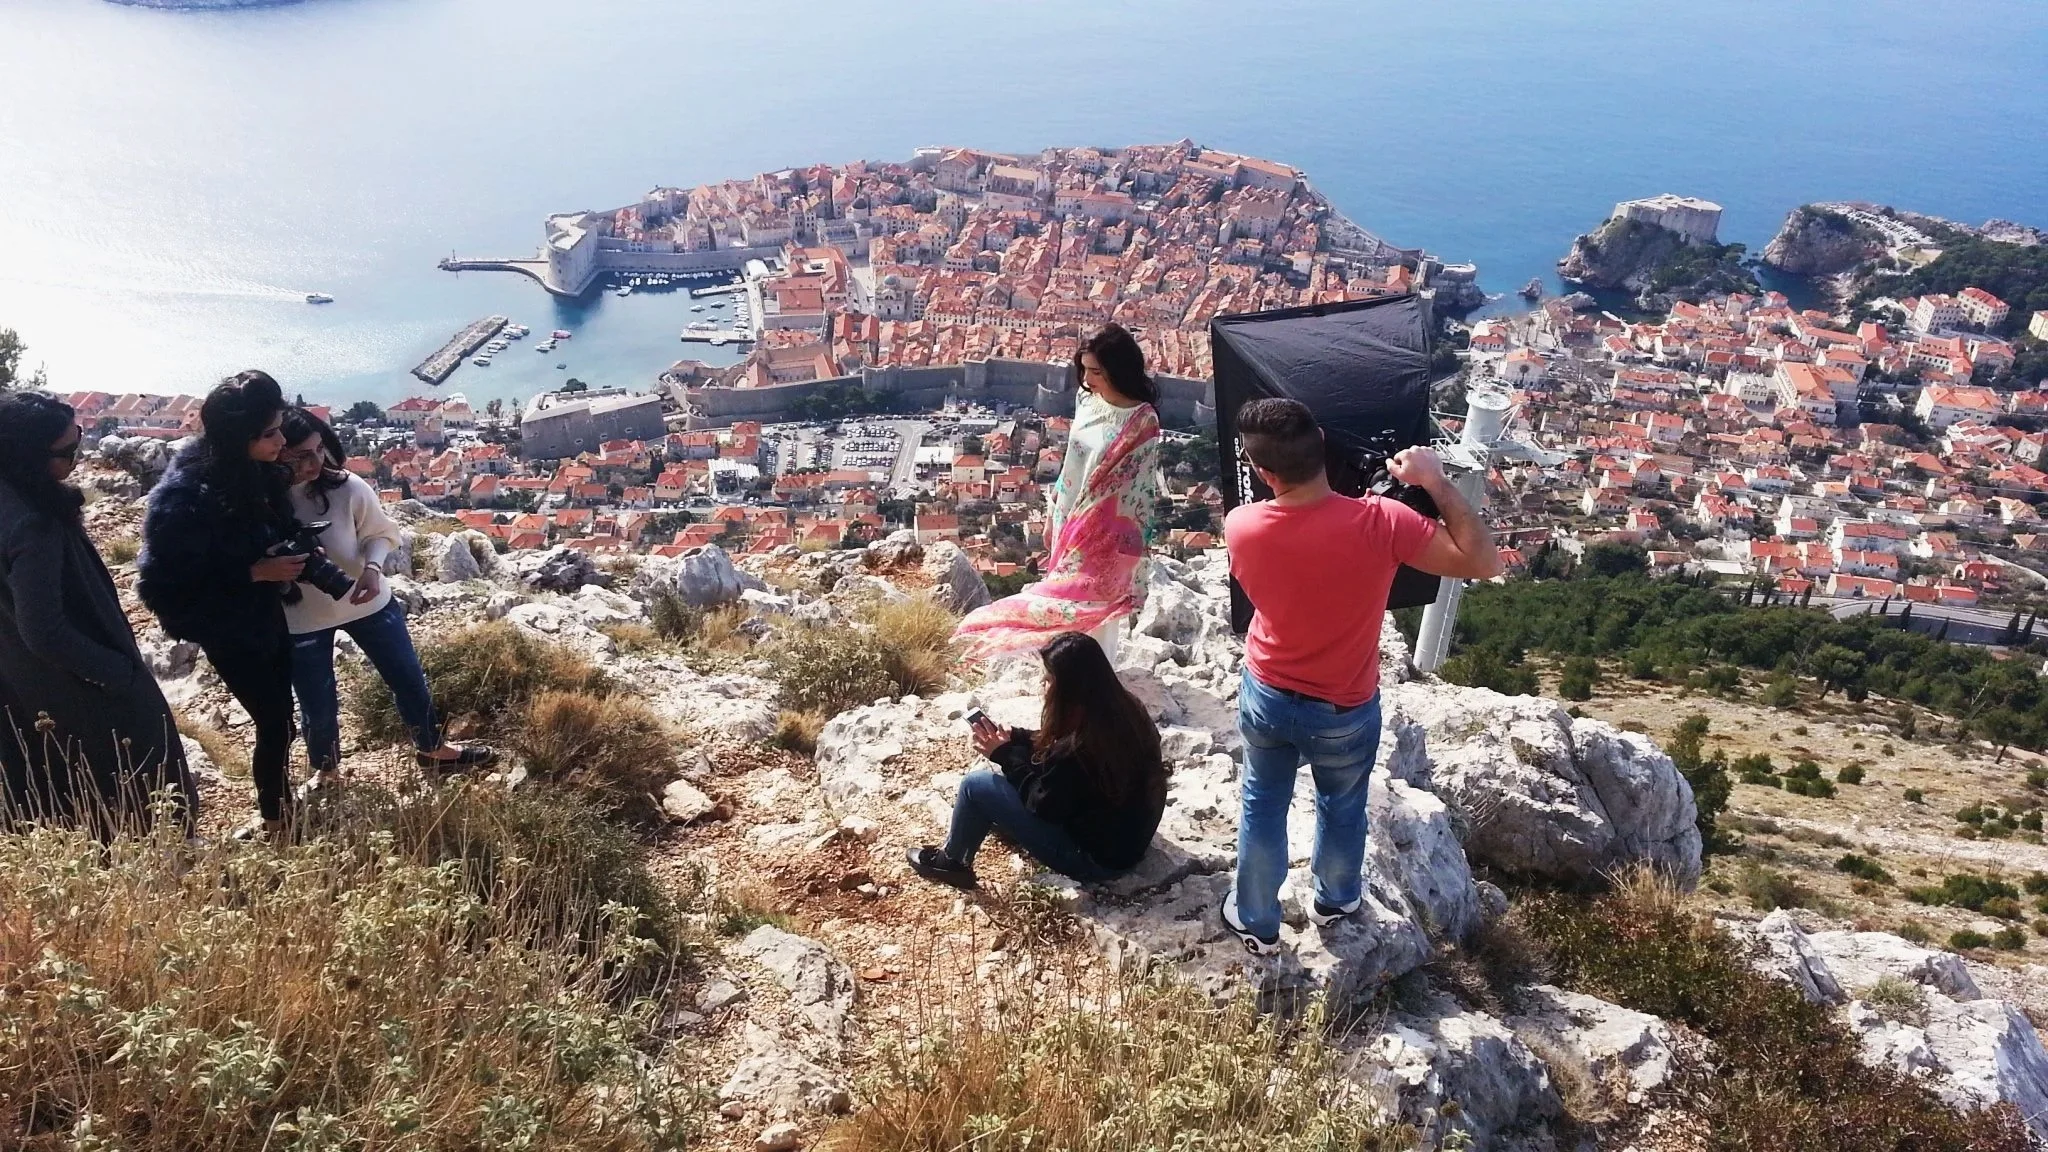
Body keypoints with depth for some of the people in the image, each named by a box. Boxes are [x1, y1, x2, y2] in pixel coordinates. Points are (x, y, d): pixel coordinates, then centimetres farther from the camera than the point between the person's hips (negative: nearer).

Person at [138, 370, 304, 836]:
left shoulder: (257, 470, -9)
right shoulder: (182, 500, -31)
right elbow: (166, 584, -25)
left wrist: (295, 555, -10)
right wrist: (256, 572, -27)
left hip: (267, 614, 7)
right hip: (229, 632, -7)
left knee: (279, 715, 20)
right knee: (275, 726, 4)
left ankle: (284, 804, 41)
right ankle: (276, 823, 25)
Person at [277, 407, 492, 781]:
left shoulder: (347, 488, -20)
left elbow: (381, 533, -4)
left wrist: (372, 568, -24)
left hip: (365, 602, 1)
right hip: (300, 620, -1)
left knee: (409, 678, 14)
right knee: (317, 705, 13)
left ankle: (433, 749, 41)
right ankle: (325, 769, 44)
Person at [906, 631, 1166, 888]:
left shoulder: (1081, 748, -32)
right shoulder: (1125, 709, -6)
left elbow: (1043, 804, -15)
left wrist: (1006, 754, -5)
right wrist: (1014, 739, 5)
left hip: (1098, 858, -9)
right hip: (1129, 837, 9)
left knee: (977, 785, -5)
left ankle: (951, 862, 20)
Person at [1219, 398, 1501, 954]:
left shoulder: (1239, 527, -23)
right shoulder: (1378, 523, -32)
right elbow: (1483, 563, -22)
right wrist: (1436, 481, -19)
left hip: (1265, 697, 1)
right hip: (1344, 712, -1)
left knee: (1262, 805, 25)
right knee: (1342, 807, 28)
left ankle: (1256, 920, 43)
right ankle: (1334, 899, 54)